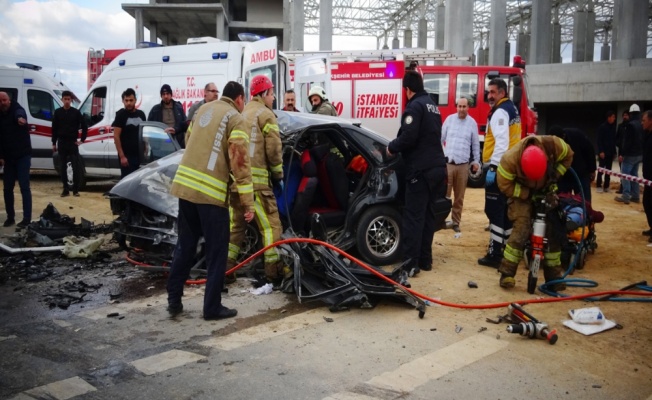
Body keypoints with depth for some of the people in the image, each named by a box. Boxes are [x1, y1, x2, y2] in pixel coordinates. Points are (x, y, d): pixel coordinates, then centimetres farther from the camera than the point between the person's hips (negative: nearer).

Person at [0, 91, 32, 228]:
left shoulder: (17, 110, -6)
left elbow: (20, 114, -34)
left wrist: (20, 118, -58)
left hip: (22, 155, -6)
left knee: (24, 187, -9)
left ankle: (27, 218, -7)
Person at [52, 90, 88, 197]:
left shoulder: (76, 112, -1)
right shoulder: (58, 112, 5)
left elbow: (84, 126, 3)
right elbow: (54, 129, 8)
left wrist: (82, 140, -2)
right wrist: (54, 143, 6)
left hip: (73, 143, -2)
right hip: (62, 143, 2)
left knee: (75, 167, -4)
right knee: (63, 167, 5)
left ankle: (76, 190, 4)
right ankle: (65, 190, 12)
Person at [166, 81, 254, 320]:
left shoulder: (204, 110, 19)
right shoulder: (236, 119, -3)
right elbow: (240, 163, -11)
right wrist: (248, 202, -10)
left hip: (184, 184, 7)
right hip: (211, 191, -7)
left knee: (185, 245, 17)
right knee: (216, 251, 5)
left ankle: (173, 300, 23)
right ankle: (212, 307, 11)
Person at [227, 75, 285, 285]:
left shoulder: (241, 114, 22)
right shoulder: (265, 114, 0)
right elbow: (273, 148, -8)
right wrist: (278, 173, 5)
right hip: (254, 179, -7)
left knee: (236, 225, 16)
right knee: (271, 225, -1)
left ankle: (225, 268, 16)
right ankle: (274, 271, -2)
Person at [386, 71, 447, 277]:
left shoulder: (415, 106, -10)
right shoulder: (432, 106, 19)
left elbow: (409, 137, -21)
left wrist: (392, 147, -3)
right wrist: (397, 146, 22)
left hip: (420, 169, -9)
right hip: (437, 167, 9)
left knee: (413, 217, -7)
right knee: (427, 215, 13)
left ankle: (410, 264, -6)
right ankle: (425, 260, 19)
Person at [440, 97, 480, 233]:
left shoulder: (472, 123, 5)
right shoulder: (449, 119, 4)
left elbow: (475, 144, 10)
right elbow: (441, 138, 8)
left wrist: (476, 161, 10)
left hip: (463, 165, 1)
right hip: (447, 163, -1)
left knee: (459, 196, 8)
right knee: (444, 194, -3)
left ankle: (456, 222, 18)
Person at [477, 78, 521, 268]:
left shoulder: (500, 112, -12)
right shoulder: (512, 109, 19)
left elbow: (502, 143, -23)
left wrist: (492, 167, -24)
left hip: (499, 168, -10)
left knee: (494, 211, -8)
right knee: (505, 210, 15)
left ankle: (495, 254, -7)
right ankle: (505, 248, 22)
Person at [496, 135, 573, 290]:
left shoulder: (553, 144, -30)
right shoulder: (510, 159, -37)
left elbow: (568, 156, -7)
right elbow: (505, 186, -22)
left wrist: (554, 178, -15)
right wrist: (530, 195, -26)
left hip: (546, 192, 4)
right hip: (522, 193, -3)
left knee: (554, 230, 0)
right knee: (521, 229, -19)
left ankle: (554, 273, 13)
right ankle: (507, 272, -8)